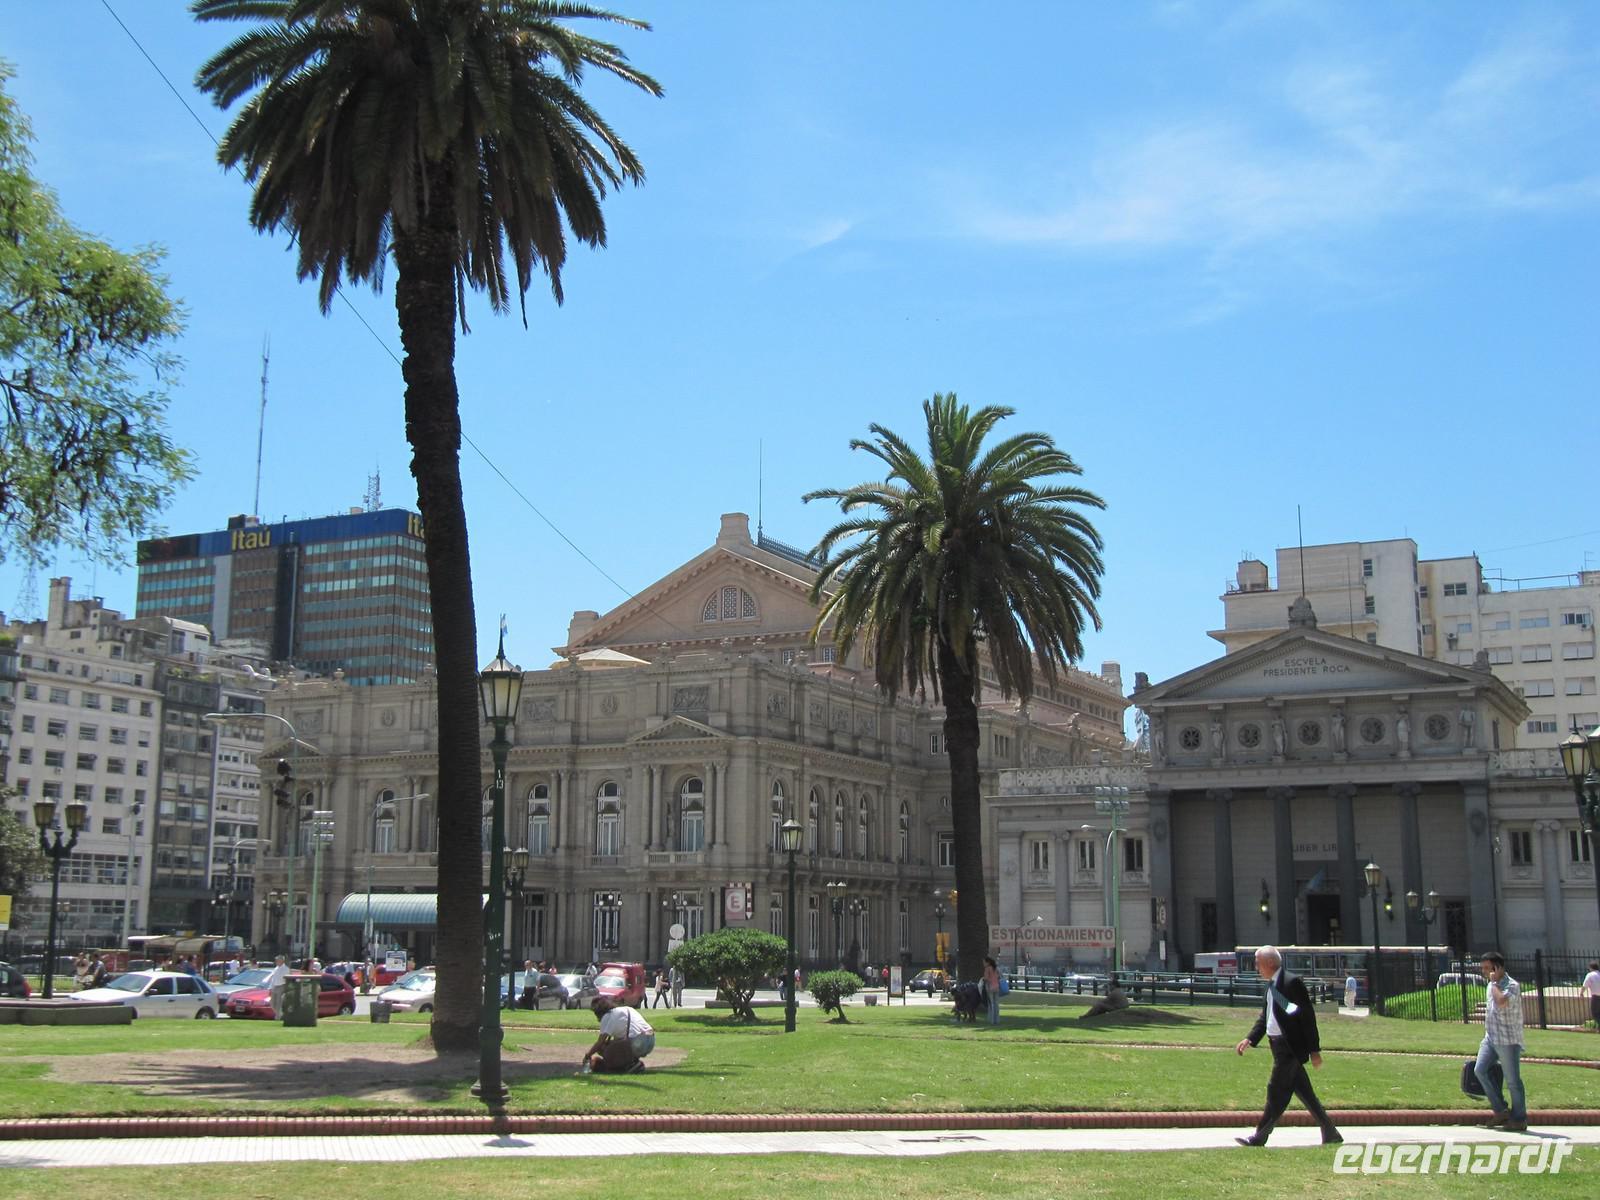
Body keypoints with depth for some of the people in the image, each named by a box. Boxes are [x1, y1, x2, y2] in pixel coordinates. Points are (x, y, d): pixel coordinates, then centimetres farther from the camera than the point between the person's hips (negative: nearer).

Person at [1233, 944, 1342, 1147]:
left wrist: (1314, 1050, -16)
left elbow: (1308, 1016, -16)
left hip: (1290, 1047, -9)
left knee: (1276, 1091, -4)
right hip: (1279, 1046, 9)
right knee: (1303, 1091, 12)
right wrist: (1250, 1040, 7)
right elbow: (1264, 1017, 20)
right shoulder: (1271, 985, 14)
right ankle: (1330, 1133, 18)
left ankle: (1259, 1138, 1)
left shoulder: (1292, 982, -15)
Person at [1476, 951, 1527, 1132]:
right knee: (1480, 1070, -2)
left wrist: (1494, 982, -22)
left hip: (1508, 1040, -8)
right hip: (1491, 1039, 8)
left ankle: (1519, 1119, 11)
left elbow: (1501, 1002, -34)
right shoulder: (1492, 986, 13)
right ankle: (1500, 1111, 8)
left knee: (1512, 1080, -1)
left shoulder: (1511, 986, -14)